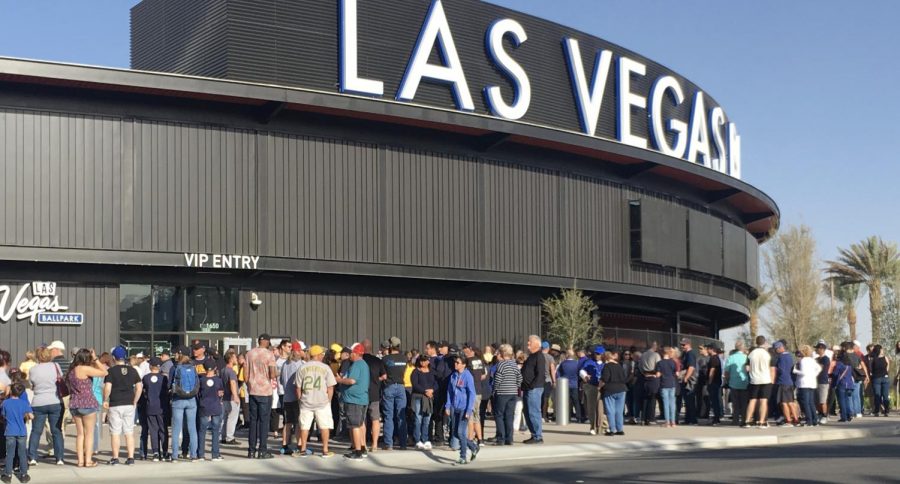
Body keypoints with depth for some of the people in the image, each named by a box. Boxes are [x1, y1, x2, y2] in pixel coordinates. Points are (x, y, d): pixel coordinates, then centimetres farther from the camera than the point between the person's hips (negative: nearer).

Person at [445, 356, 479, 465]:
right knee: (455, 432, 10)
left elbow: (471, 394, -12)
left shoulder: (467, 376, -10)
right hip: (454, 408, 7)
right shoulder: (453, 376, 7)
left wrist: (469, 410, -16)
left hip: (464, 408, -7)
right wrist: (447, 406, 7)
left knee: (461, 432, -9)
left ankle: (463, 458, 2)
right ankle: (473, 447, 30)